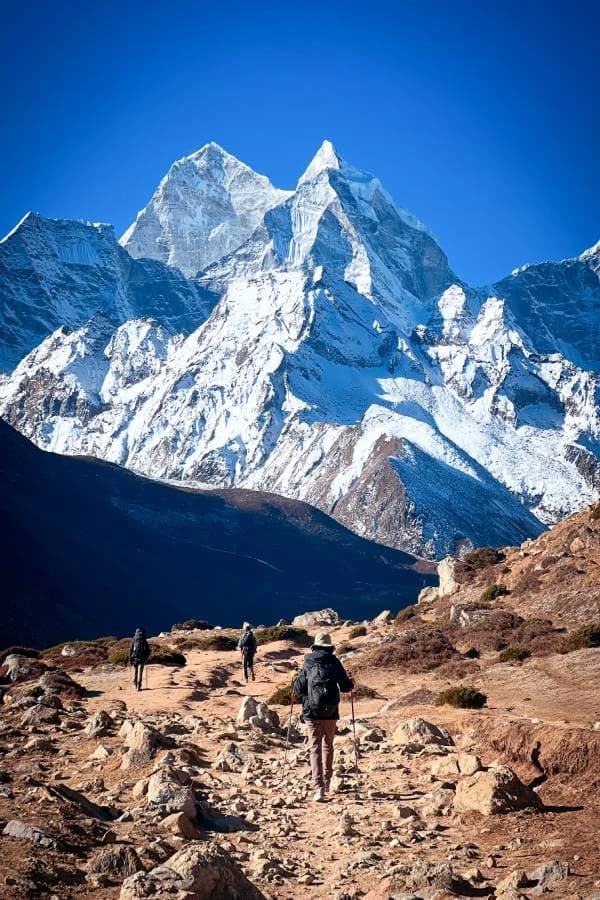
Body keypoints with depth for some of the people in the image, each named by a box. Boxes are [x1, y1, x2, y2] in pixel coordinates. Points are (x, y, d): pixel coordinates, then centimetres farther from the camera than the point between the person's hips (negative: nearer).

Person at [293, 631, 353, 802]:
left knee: (315, 748, -1)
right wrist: (350, 683, 23)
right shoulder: (335, 662, 0)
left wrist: (295, 682, 23)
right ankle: (327, 782, 28)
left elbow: (298, 689, 1)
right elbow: (345, 687, 0)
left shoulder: (308, 664, -1)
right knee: (328, 745, 20)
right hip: (331, 711, 1)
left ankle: (318, 787, -14)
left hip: (312, 711, -1)